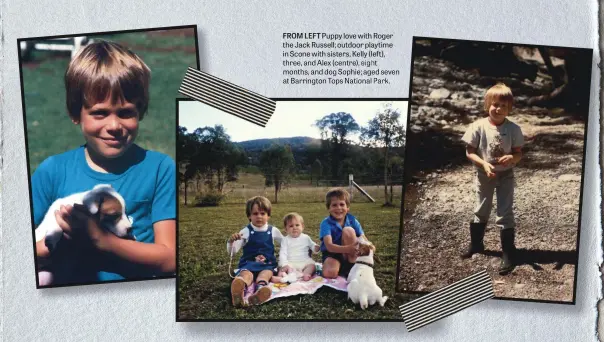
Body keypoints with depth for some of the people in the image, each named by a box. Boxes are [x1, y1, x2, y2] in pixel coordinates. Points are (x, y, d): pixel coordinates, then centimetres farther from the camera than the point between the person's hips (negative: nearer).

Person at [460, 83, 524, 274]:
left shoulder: (513, 129, -12)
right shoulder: (478, 126, -14)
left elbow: (519, 153, -6)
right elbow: (469, 152, -10)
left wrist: (511, 158, -29)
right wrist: (484, 164, -25)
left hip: (506, 176, -1)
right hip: (484, 175, 1)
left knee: (505, 213, 1)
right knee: (481, 211, 17)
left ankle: (508, 254, 10)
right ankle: (476, 244, 36)